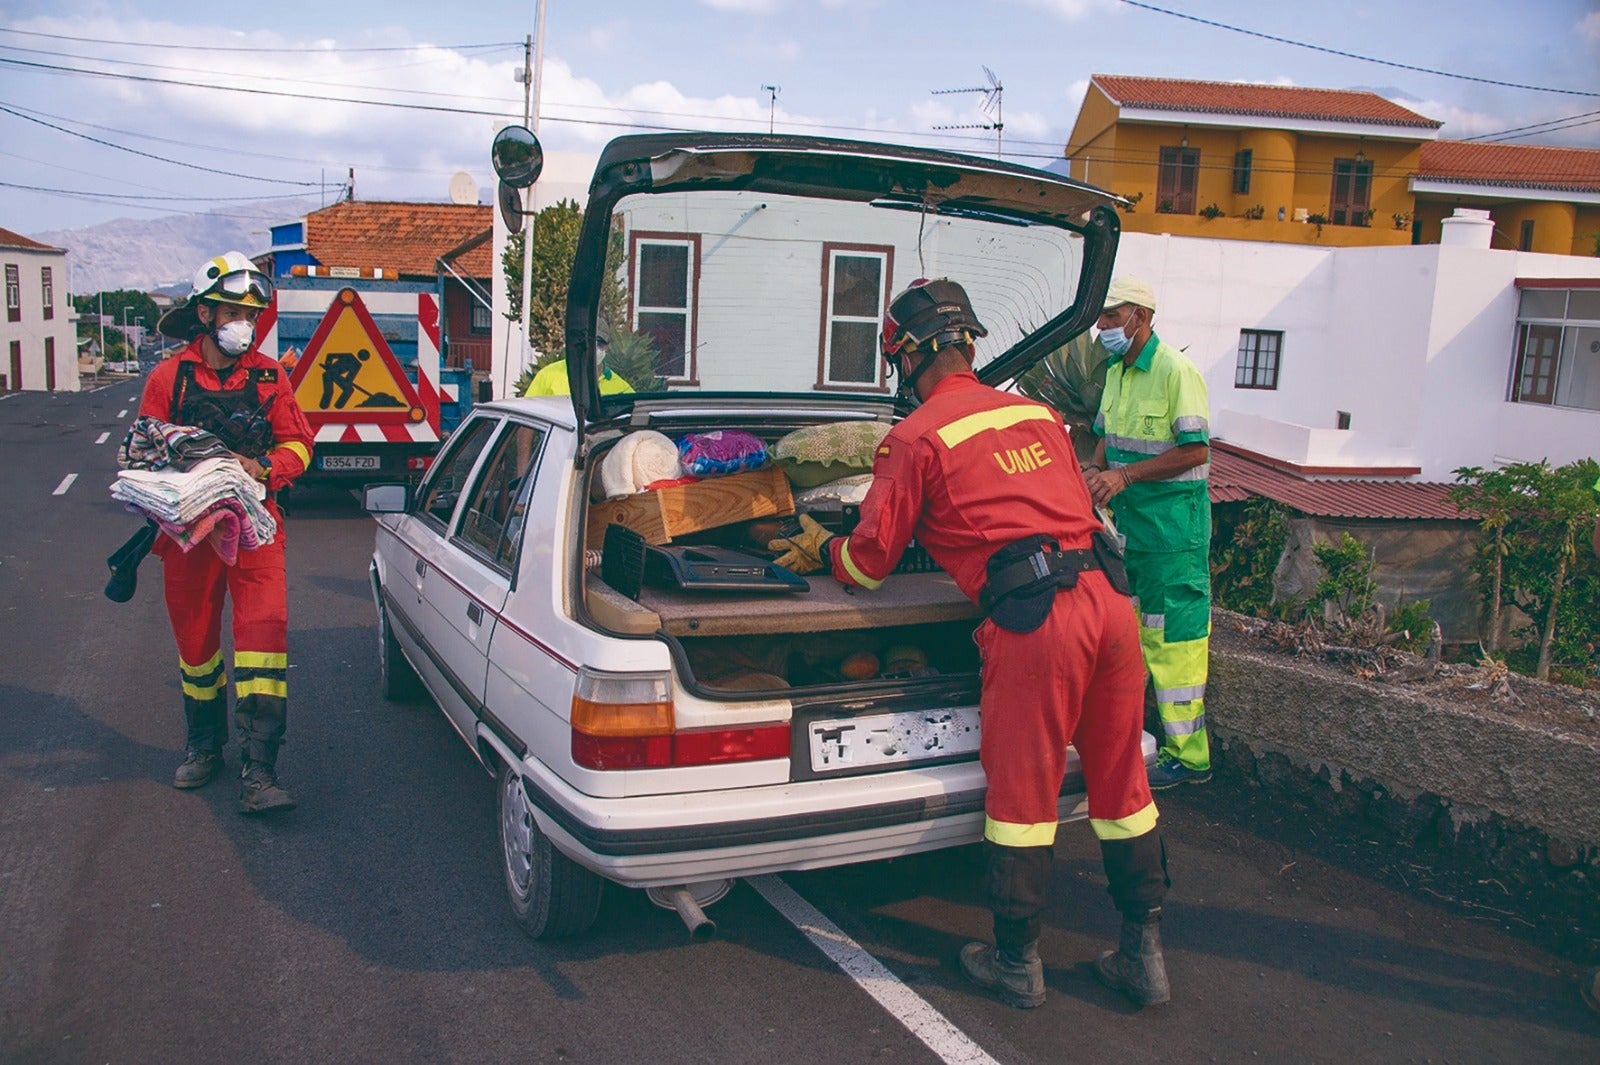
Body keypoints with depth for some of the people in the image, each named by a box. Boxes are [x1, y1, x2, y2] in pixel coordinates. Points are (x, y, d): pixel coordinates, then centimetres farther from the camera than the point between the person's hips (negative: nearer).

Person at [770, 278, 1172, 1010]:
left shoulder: (917, 437, 1)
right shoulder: (1035, 415, 20)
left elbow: (870, 561, 5)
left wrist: (821, 552, 26)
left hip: (1035, 619, -6)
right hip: (1109, 597, 7)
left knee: (1021, 788, 8)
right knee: (1121, 781, 16)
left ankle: (1016, 963, 22)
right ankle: (1144, 955, 27)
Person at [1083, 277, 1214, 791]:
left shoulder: (1175, 372, -15)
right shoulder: (1116, 372, 12)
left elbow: (1195, 451, -19)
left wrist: (1125, 475, -22)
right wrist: (1094, 471, 1)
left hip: (1172, 528, -9)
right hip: (1127, 522, 9)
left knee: (1171, 638, -5)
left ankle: (1188, 755, 4)